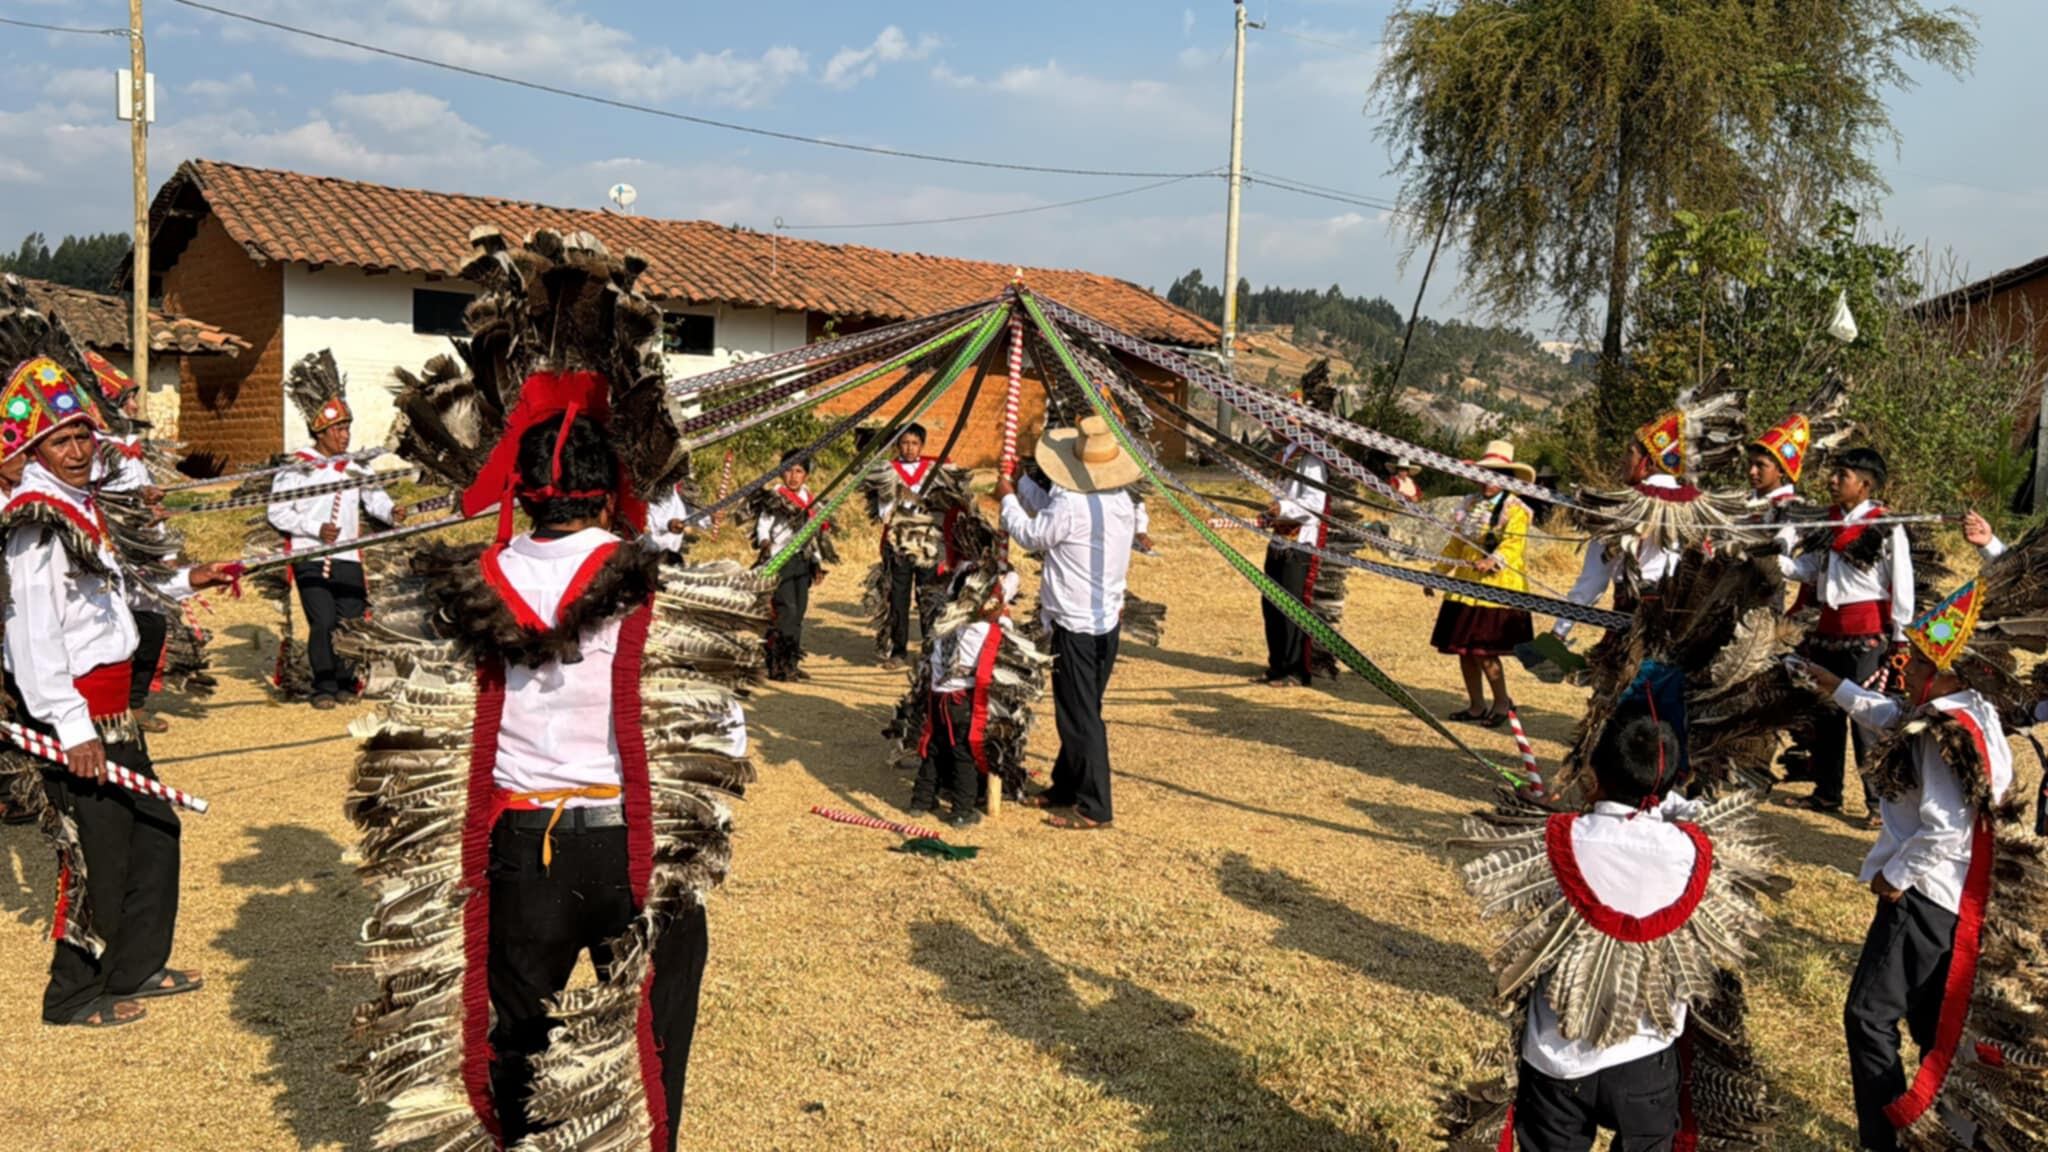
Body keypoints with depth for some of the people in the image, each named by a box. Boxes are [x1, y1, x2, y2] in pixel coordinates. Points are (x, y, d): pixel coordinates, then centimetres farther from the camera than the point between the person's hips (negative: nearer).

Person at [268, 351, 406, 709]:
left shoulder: (353, 468, 11)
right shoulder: (296, 468, -2)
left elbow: (374, 495, 1)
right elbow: (277, 512, -4)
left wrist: (391, 512, -22)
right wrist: (316, 528, -15)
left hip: (348, 558, 4)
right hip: (311, 560, -4)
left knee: (353, 620, 3)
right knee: (323, 623, -9)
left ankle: (348, 681, 20)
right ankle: (324, 688, 4)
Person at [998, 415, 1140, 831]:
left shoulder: (1070, 505, -22)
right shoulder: (1123, 501, 5)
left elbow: (1030, 536, -6)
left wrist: (1008, 497, 9)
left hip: (1075, 623, -9)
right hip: (1108, 618, 9)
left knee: (1080, 715, -3)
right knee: (1079, 709, 19)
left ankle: (1095, 808, 1)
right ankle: (1065, 786, 32)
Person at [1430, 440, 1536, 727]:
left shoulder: (1516, 510, -6)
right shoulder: (1470, 505, 14)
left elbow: (1513, 544, -20)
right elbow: (1456, 545, 20)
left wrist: (1493, 560, -38)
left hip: (1497, 589, -7)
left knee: (1484, 652, -8)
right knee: (1463, 649, 8)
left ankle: (1503, 702, 13)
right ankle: (1476, 707, 21)